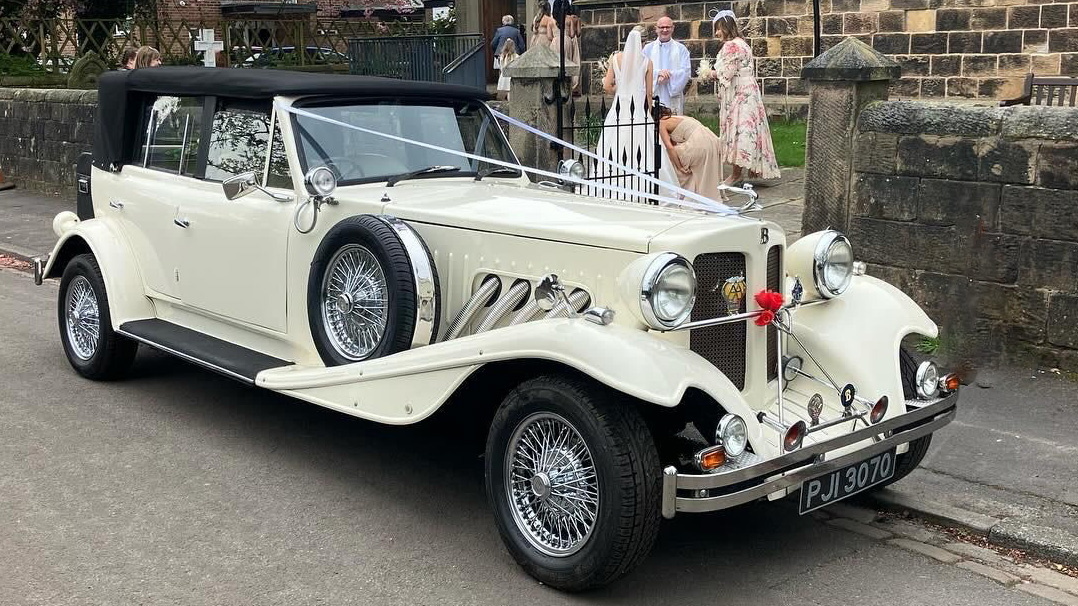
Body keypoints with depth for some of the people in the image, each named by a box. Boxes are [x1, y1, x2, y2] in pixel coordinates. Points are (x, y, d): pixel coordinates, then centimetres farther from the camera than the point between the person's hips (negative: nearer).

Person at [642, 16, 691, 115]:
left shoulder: (681, 49, 11)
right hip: (653, 97, 0)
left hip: (674, 98, 0)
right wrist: (658, 73, -15)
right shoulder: (648, 48, 12)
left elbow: (686, 72, 1)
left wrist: (668, 76, -13)